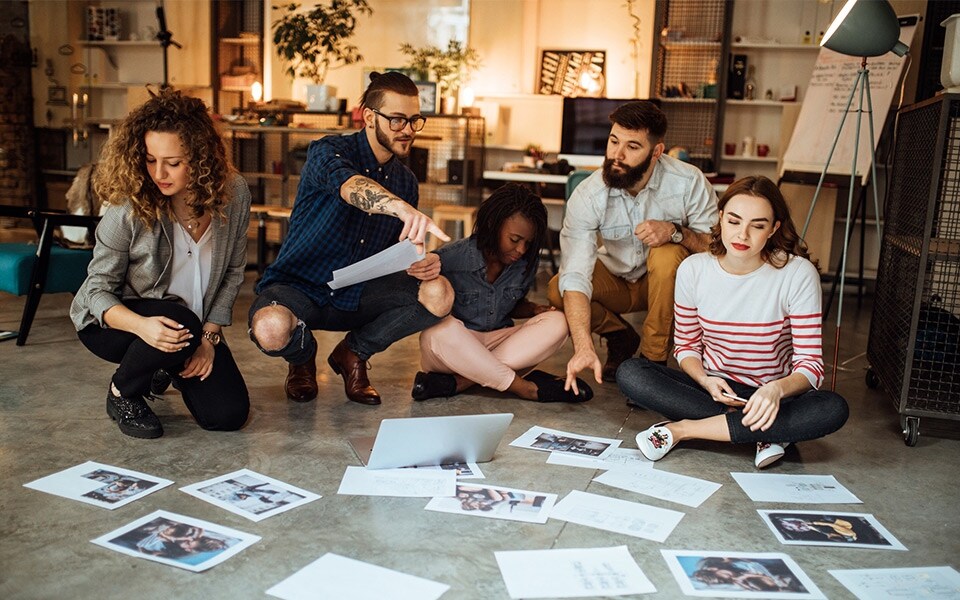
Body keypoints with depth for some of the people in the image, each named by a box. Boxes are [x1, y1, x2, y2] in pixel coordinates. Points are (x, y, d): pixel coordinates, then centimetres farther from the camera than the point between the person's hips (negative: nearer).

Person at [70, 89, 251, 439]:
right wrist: (141, 325, -37)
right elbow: (98, 288, -17)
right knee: (182, 327, -38)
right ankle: (122, 393, -5)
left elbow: (232, 272, -3)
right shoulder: (129, 208, -24)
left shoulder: (234, 194, -15)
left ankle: (173, 368, 24)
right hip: (118, 320, -3)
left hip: (197, 321, 4)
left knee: (228, 415, -9)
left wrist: (210, 335, -11)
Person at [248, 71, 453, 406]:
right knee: (271, 329, -38)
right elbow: (349, 185, -39)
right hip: (297, 287, -4)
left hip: (355, 294, 5)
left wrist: (421, 263, -16)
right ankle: (302, 357, 4)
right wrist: (402, 208, -61)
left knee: (439, 295, -20)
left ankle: (353, 353, 5)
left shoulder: (406, 182, 6)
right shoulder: (328, 152, -14)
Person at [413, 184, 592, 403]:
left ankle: (458, 382, -26)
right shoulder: (452, 257, -17)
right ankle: (526, 388, -24)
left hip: (498, 344, 5)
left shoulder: (526, 263, -2)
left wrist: (534, 310, -7)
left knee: (556, 323, -18)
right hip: (454, 345, -5)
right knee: (441, 330, -39)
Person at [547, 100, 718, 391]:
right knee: (557, 290, -25)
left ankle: (654, 355, -14)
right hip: (616, 280, 1)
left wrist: (675, 231, -39)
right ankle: (621, 336, 4)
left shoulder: (688, 182, -24)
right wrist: (583, 347, -47)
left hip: (667, 280, -1)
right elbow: (575, 276, -34)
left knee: (666, 254, -34)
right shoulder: (587, 196, -25)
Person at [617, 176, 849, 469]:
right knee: (629, 373, -23)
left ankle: (682, 429, -27)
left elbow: (810, 363, -13)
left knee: (834, 409, -33)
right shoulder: (693, 269, -6)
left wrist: (777, 389, -36)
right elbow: (686, 345, 3)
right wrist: (706, 381, -19)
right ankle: (763, 434, -22)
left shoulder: (798, 274, -14)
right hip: (711, 388, 1)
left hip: (769, 396, -1)